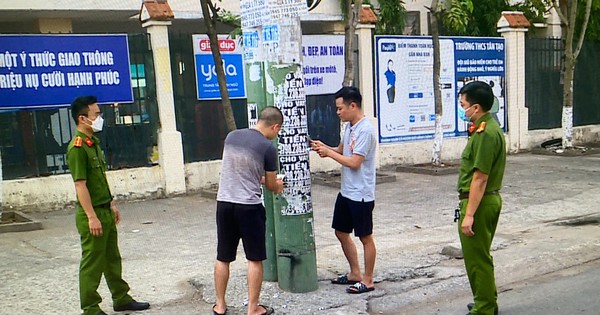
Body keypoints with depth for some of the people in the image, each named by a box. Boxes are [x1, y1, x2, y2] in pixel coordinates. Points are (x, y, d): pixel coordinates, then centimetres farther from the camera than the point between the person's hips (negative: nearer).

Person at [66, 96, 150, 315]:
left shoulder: (93, 143, 12)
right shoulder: (77, 147, -18)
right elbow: (80, 185, -21)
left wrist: (111, 204, 19)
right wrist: (92, 217, -22)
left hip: (105, 211, 9)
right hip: (92, 214, -9)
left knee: (112, 259, 18)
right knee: (92, 263, 1)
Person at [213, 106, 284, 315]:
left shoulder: (231, 136, 6)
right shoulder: (268, 147, -9)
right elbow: (271, 185, 2)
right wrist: (278, 186, 24)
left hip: (224, 203, 5)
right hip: (249, 206, -5)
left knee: (223, 258, 15)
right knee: (255, 259, 9)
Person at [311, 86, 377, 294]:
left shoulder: (365, 130, -20)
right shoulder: (349, 126, 8)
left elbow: (354, 162, -23)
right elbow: (341, 150, 18)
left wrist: (329, 153, -16)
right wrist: (324, 148, -1)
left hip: (361, 194, -10)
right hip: (346, 191, 10)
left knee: (365, 237, 4)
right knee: (341, 232, 17)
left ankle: (367, 280, 18)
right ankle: (355, 273, 32)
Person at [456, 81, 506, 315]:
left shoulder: (484, 134, -22)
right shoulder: (492, 127, 11)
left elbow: (480, 178, -25)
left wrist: (469, 215, -24)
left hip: (479, 202, -11)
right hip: (491, 198, 11)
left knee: (477, 259, 1)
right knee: (482, 256, 21)